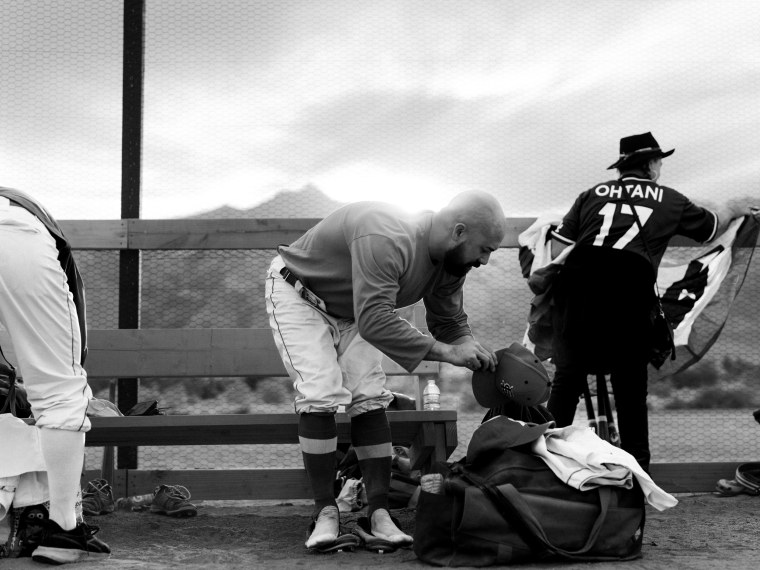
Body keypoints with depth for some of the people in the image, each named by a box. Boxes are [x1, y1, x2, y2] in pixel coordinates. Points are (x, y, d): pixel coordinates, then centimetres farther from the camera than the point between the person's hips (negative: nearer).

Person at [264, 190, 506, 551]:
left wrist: (475, 353, -21)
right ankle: (325, 513, -13)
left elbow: (450, 321, -1)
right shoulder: (387, 240, -42)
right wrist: (447, 352, -46)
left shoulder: (449, 263, -12)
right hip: (298, 294, -7)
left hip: (351, 310, 7)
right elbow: (376, 321, -48)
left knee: (369, 397, -8)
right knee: (322, 394, -20)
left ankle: (379, 514, -7)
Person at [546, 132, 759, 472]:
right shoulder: (670, 200, 21)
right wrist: (733, 209, 59)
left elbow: (557, 249, 13)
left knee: (568, 371, 9)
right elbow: (710, 227, 39)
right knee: (630, 379, 10)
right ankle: (636, 458, 16)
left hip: (578, 277, 2)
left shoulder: (593, 194, 21)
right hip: (631, 284, -1)